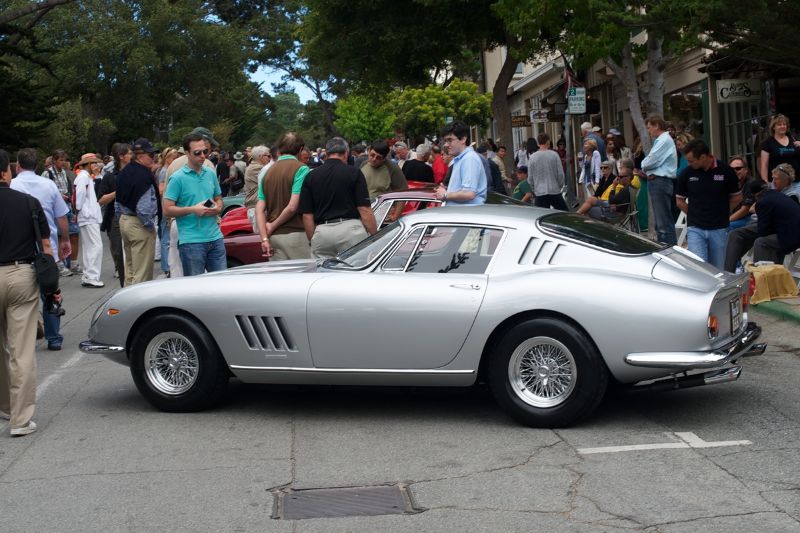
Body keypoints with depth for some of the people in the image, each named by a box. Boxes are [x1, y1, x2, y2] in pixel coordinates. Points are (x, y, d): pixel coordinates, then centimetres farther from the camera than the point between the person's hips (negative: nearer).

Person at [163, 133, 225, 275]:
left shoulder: (211, 174, 11)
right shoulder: (178, 178, -6)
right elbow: (167, 210, -9)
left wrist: (217, 208, -1)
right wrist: (193, 209, -17)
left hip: (215, 238, 5)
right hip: (191, 241, -5)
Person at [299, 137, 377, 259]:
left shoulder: (311, 176, 8)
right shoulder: (354, 173, 0)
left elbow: (307, 215, 7)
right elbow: (364, 210, -5)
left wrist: (312, 240, 16)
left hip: (321, 232, 3)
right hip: (350, 228, -2)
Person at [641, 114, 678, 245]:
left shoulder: (664, 140, -12)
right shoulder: (660, 140, 18)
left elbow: (650, 162, -18)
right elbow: (648, 163, 17)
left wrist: (644, 165, 2)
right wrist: (647, 166, -4)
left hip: (660, 182, -10)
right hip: (658, 182, 10)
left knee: (665, 221, -10)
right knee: (659, 222, 15)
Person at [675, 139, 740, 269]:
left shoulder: (725, 171, -5)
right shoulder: (687, 173, -2)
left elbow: (737, 197, 7)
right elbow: (679, 201, 10)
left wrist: (720, 212, 5)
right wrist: (695, 214, 6)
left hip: (719, 229, 0)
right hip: (695, 229, 0)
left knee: (717, 269, 8)